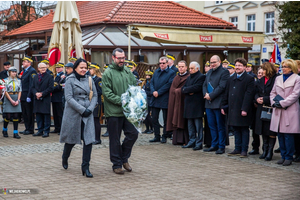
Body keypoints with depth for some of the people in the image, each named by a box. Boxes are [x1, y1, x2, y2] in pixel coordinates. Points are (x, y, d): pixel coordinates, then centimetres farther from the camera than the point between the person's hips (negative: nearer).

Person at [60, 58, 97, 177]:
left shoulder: (89, 80, 9)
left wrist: (90, 109, -7)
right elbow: (69, 98, -11)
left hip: (87, 115, 3)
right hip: (73, 114, -3)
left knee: (89, 140, -7)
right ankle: (65, 158, 40)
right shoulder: (70, 80, -3)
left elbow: (95, 96, 10)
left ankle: (85, 167, 1)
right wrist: (82, 110, -16)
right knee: (71, 139, 10)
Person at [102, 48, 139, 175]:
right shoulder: (108, 73, -6)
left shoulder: (128, 72, 12)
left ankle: (124, 158, 23)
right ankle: (117, 164, 15)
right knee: (115, 139, 3)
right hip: (114, 112, -5)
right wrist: (121, 101, -19)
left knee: (133, 133, 3)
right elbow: (107, 93, -12)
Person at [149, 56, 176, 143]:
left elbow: (169, 84, -13)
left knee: (166, 119, 4)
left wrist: (158, 92, -16)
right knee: (154, 119, 6)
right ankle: (157, 136, 15)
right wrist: (153, 91, -9)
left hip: (165, 99, -5)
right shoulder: (156, 71, 15)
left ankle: (164, 137, 13)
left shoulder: (171, 73, -3)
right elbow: (151, 82, 10)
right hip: (155, 99, 5)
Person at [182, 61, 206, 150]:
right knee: (190, 125, 12)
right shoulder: (189, 77, 20)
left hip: (197, 104, -8)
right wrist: (189, 91, -10)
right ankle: (192, 142, 19)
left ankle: (199, 143, -2)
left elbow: (197, 87, -19)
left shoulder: (201, 77, -6)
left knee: (198, 125, -5)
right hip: (189, 104, 8)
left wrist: (186, 89, -7)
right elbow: (183, 88, 12)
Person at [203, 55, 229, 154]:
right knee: (212, 125, 12)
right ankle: (214, 145, 21)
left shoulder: (224, 72, -7)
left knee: (220, 126, -1)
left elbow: (221, 87, -16)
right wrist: (205, 94, -3)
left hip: (218, 103, -8)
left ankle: (221, 147, 5)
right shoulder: (209, 72, 17)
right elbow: (205, 85, 16)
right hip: (209, 103, 8)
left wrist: (211, 96, -16)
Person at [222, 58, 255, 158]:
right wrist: (224, 106, 11)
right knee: (236, 130, 12)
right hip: (233, 109, 6)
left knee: (244, 130, 1)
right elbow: (226, 93, 17)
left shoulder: (249, 79, -6)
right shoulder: (231, 79, 15)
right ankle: (237, 149, 20)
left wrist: (245, 109, -19)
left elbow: (249, 95, -13)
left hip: (243, 110, -6)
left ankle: (244, 150, 6)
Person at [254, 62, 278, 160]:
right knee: (263, 130, 12)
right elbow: (256, 92, 17)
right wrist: (257, 98, -4)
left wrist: (265, 99, -16)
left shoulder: (276, 80, -11)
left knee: (271, 132, -2)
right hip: (261, 109, 7)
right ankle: (265, 150, 22)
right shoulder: (260, 81, 13)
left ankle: (270, 151, 7)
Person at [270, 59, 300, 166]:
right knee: (280, 135, 6)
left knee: (288, 135, -5)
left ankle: (289, 157, 4)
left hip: (290, 111, -5)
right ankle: (283, 156, 15)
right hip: (278, 111, 5)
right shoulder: (278, 78, 17)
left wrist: (282, 103, -12)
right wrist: (274, 103, -1)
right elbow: (272, 92, 18)